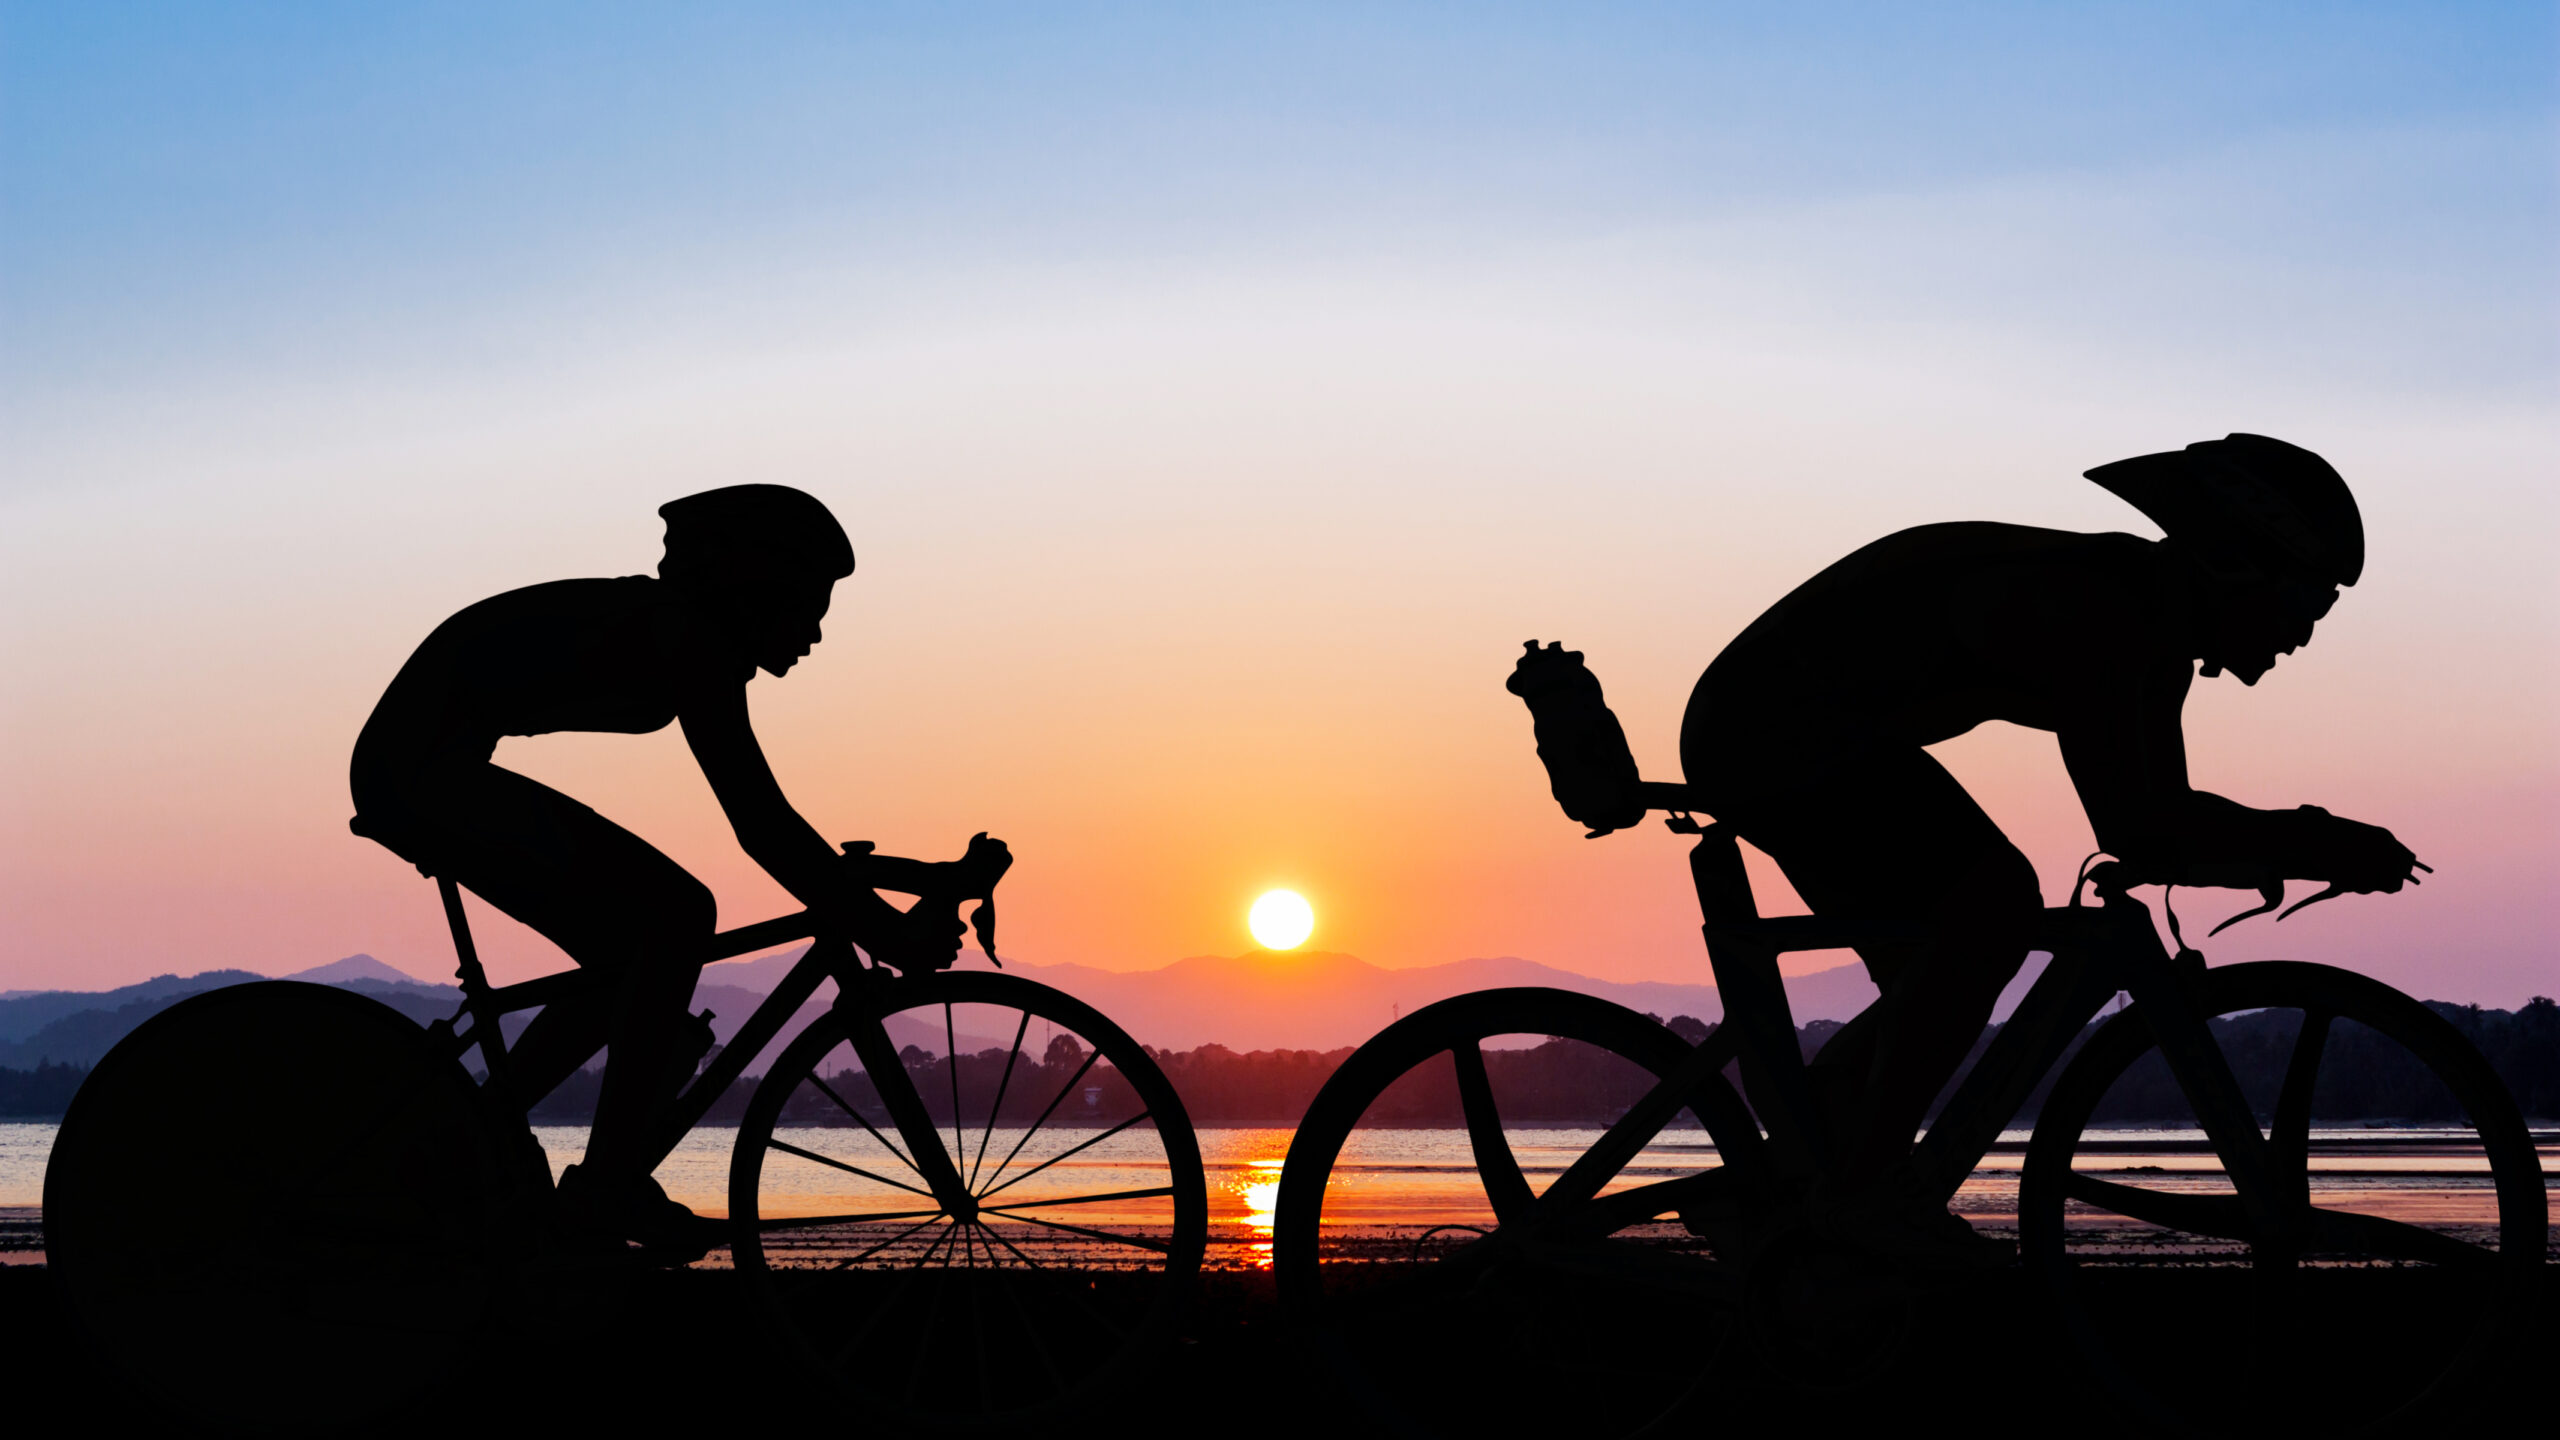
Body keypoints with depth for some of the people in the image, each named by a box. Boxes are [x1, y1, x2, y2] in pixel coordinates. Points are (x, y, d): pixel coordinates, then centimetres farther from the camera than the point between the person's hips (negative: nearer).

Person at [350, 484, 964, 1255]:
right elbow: (761, 826, -22)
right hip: (429, 773, -10)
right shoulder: (686, 641, -16)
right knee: (676, 916, -16)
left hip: (403, 770, 10)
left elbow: (757, 817, 24)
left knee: (633, 959, 14)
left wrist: (846, 896, 25)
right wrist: (886, 934, -19)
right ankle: (609, 1183, -12)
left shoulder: (675, 631, 14)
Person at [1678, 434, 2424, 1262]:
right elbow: (2132, 829, -31)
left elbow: (2159, 836, 12)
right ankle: (1870, 1180, -15)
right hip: (1775, 735, -11)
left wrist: (2308, 849, -3)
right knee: (1997, 900, -24)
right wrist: (2311, 845, -23)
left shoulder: (2156, 633, 8)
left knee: (1943, 991, 11)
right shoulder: (2092, 607, -23)